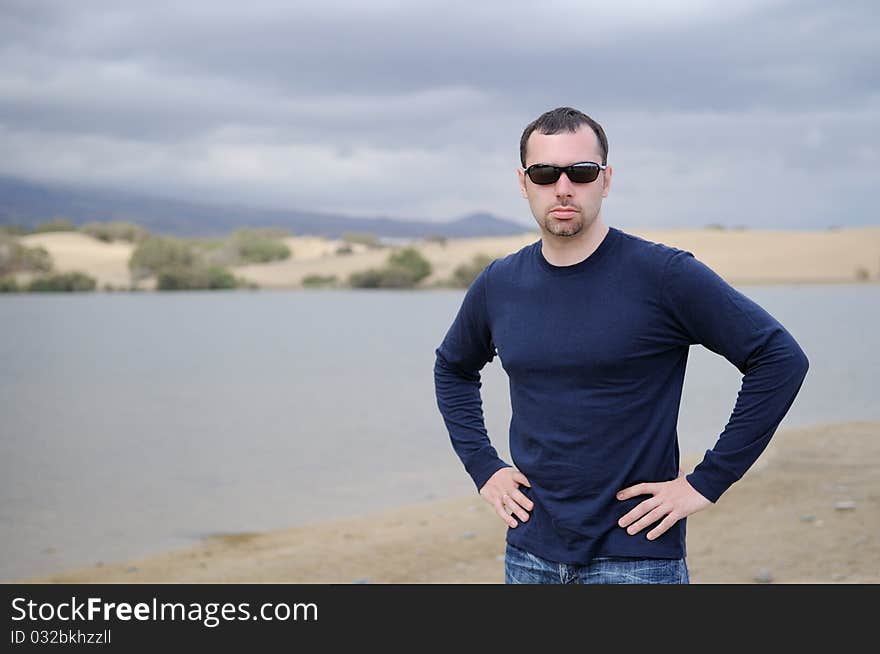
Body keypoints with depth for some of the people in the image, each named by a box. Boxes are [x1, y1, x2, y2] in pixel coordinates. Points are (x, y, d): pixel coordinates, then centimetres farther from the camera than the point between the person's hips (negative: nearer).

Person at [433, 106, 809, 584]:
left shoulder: (663, 274, -10)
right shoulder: (498, 285, 4)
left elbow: (780, 358, -11)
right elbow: (453, 369, 23)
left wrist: (707, 481, -11)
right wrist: (483, 467, 10)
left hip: (636, 557, -4)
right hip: (530, 554, 4)